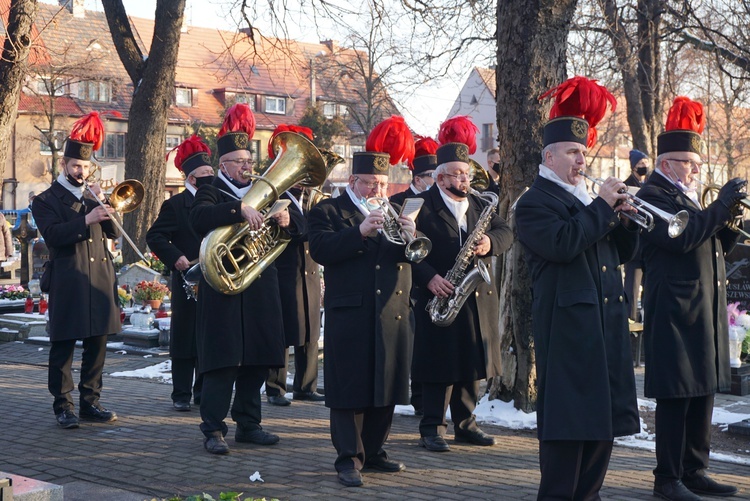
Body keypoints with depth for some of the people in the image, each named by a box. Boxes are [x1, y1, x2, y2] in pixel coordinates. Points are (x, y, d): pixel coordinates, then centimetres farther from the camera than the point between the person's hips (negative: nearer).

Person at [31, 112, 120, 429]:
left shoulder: (93, 196, 19)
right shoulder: (46, 200, 3)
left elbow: (114, 232, 11)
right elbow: (52, 235, -14)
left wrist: (104, 206, -4)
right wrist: (87, 220, -23)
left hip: (100, 278, 5)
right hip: (68, 282, -5)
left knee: (97, 346, 7)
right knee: (63, 346, -2)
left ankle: (89, 402, 15)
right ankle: (63, 406, 4)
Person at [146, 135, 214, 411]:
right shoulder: (175, 205, -1)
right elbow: (154, 237, -7)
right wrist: (176, 258, -18)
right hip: (189, 282, -4)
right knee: (185, 337, 0)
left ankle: (204, 392, 18)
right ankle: (181, 394, 6)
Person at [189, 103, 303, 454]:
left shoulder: (261, 193, 17)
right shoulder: (210, 192, -1)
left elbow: (299, 229, 13)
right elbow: (199, 218, -24)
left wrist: (287, 221, -10)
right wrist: (240, 209, -34)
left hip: (260, 291, 6)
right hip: (223, 291, -6)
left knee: (256, 362, 9)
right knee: (222, 363, -6)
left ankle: (248, 424, 20)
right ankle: (213, 430, 0)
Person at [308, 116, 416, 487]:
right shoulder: (329, 211, 2)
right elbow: (320, 250, -15)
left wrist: (411, 236, -14)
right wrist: (360, 232, -26)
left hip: (394, 316, 5)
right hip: (350, 315, -5)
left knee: (386, 387, 10)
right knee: (349, 388, -3)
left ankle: (373, 451, 23)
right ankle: (349, 457, 3)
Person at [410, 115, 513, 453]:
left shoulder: (478, 205, 15)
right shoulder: (422, 207, -6)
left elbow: (505, 231, 8)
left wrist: (490, 242, -14)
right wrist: (429, 277, -24)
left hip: (476, 299, 6)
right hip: (439, 297, -6)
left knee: (471, 365, 11)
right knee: (439, 368, -4)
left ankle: (465, 423, 22)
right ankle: (432, 429, 4)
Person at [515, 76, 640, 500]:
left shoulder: (589, 198, 22)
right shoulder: (534, 203, -4)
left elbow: (622, 253, 18)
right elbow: (563, 244, -22)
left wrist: (626, 219, -1)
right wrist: (603, 206, -15)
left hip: (608, 320, 8)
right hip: (567, 323, -8)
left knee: (605, 415, 9)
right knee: (569, 415, -5)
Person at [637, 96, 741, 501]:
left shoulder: (688, 198, 21)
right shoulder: (653, 196, -9)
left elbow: (711, 247, 22)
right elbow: (683, 238, -24)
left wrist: (729, 224, 4)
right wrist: (722, 204, -18)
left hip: (705, 313, 9)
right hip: (675, 312, -9)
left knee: (702, 394, 11)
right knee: (675, 398, -5)